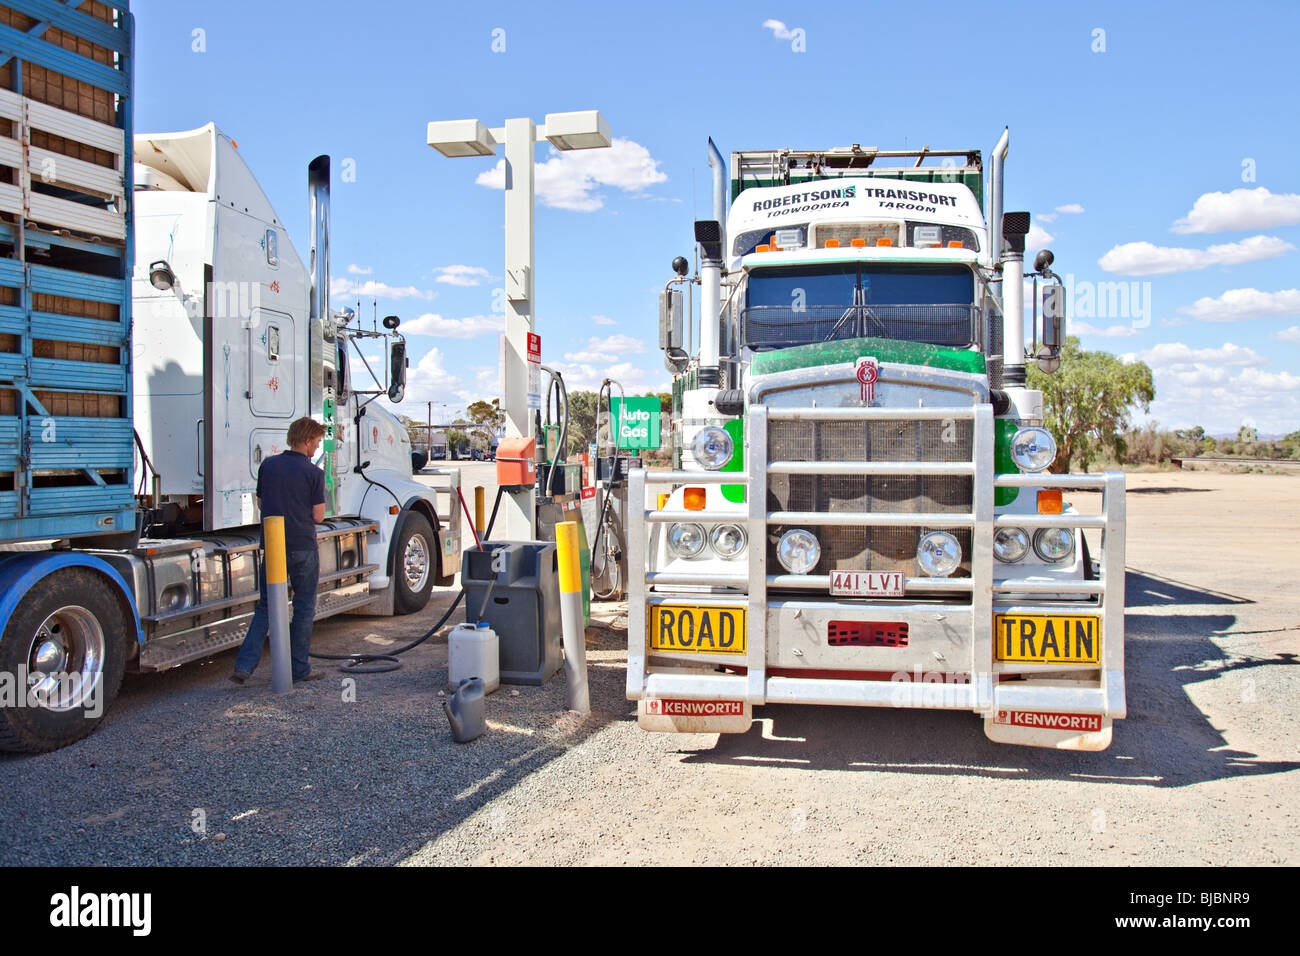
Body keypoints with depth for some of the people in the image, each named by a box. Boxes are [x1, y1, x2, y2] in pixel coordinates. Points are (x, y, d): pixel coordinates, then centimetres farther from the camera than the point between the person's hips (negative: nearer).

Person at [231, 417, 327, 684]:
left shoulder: (268, 465, 6)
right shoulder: (314, 473, -9)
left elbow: (261, 503, 15)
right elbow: (318, 516, -8)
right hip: (303, 548, -4)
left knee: (266, 607, 13)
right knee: (304, 608, 7)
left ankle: (244, 665, 4)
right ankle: (299, 669, 11)